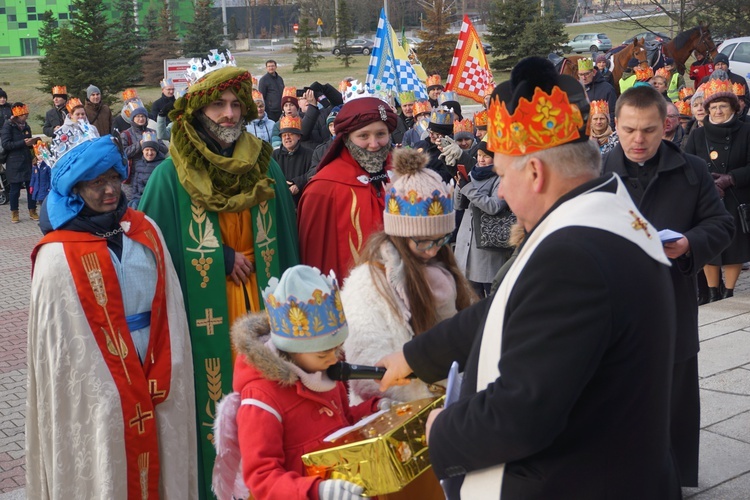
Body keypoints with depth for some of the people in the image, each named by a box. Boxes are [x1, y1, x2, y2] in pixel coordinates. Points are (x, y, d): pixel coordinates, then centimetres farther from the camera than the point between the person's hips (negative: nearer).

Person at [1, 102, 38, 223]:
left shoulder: (26, 126, 13)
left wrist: (32, 142, 2)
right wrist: (23, 143, -19)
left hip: (27, 162, 5)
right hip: (14, 163, -5)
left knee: (31, 186, 1)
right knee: (15, 188, 1)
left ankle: (32, 211, 12)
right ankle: (14, 213, 13)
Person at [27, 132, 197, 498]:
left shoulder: (145, 231, 3)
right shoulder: (59, 256, -11)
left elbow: (169, 308, 3)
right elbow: (59, 341, -9)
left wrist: (163, 372, -4)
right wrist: (103, 393, -9)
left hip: (153, 380, 4)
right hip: (96, 391, -4)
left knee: (157, 466, 15)